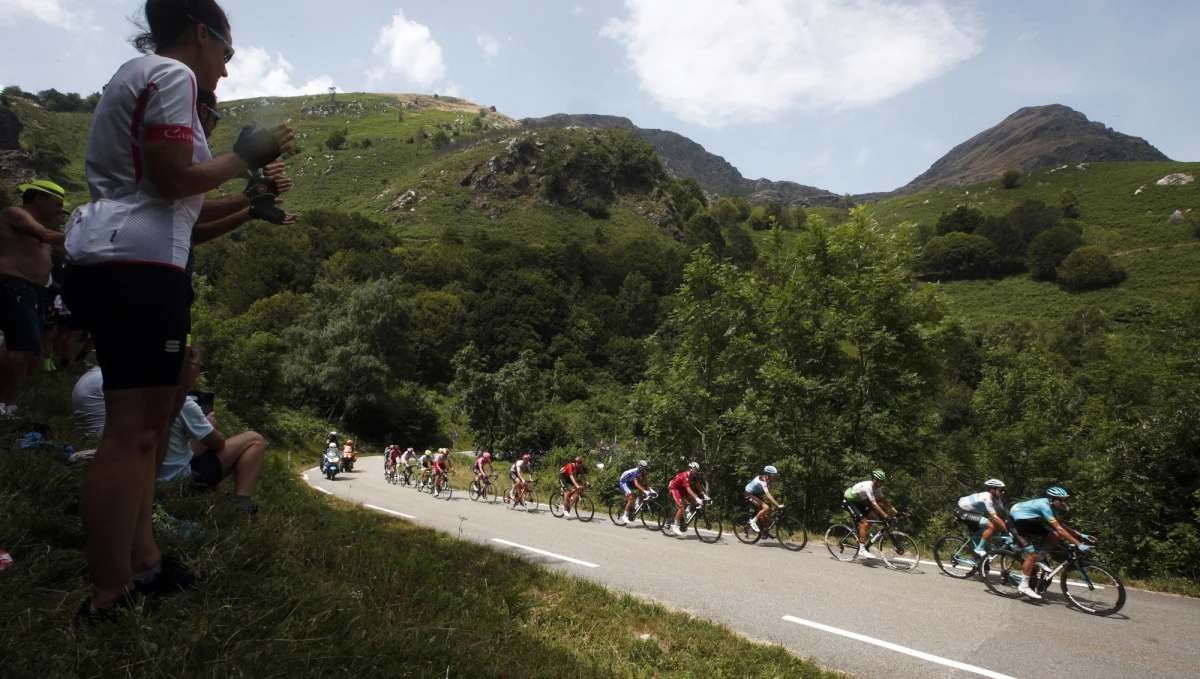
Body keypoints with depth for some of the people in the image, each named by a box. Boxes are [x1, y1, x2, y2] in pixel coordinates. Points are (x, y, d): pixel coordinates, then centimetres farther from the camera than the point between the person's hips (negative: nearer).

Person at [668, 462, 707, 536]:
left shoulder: (694, 476, -9)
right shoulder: (685, 476, -33)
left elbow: (698, 486, -10)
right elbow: (689, 489, -41)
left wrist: (704, 495, -22)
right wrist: (697, 499, -48)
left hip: (681, 488, 8)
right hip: (674, 488, -8)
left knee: (693, 499, -11)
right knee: (681, 507, -18)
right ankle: (675, 525, -7)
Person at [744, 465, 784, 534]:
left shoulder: (767, 479, -4)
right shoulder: (762, 480, -31)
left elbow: (769, 493, 1)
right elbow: (768, 495, -38)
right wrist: (778, 505, -42)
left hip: (756, 494, 9)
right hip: (749, 495, -9)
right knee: (766, 508, -24)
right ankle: (753, 521, -9)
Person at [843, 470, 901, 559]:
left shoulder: (877, 487, -4)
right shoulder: (868, 486, -31)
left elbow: (885, 500, -2)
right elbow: (874, 504, -36)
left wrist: (897, 512, -11)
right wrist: (886, 517, -39)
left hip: (857, 500, 9)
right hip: (848, 501, -9)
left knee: (873, 517, -2)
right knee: (864, 523, -17)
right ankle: (862, 550, -14)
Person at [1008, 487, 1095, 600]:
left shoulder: (1051, 506, 0)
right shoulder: (1044, 506, -28)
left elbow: (1061, 524, 7)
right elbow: (1059, 529, -32)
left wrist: (1080, 535, -3)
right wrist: (1078, 544, -32)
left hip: (1028, 523, 9)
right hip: (1016, 522, -9)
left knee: (1056, 537, -3)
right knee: (1032, 554, -15)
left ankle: (1035, 562, 8)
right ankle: (1023, 586, -6)